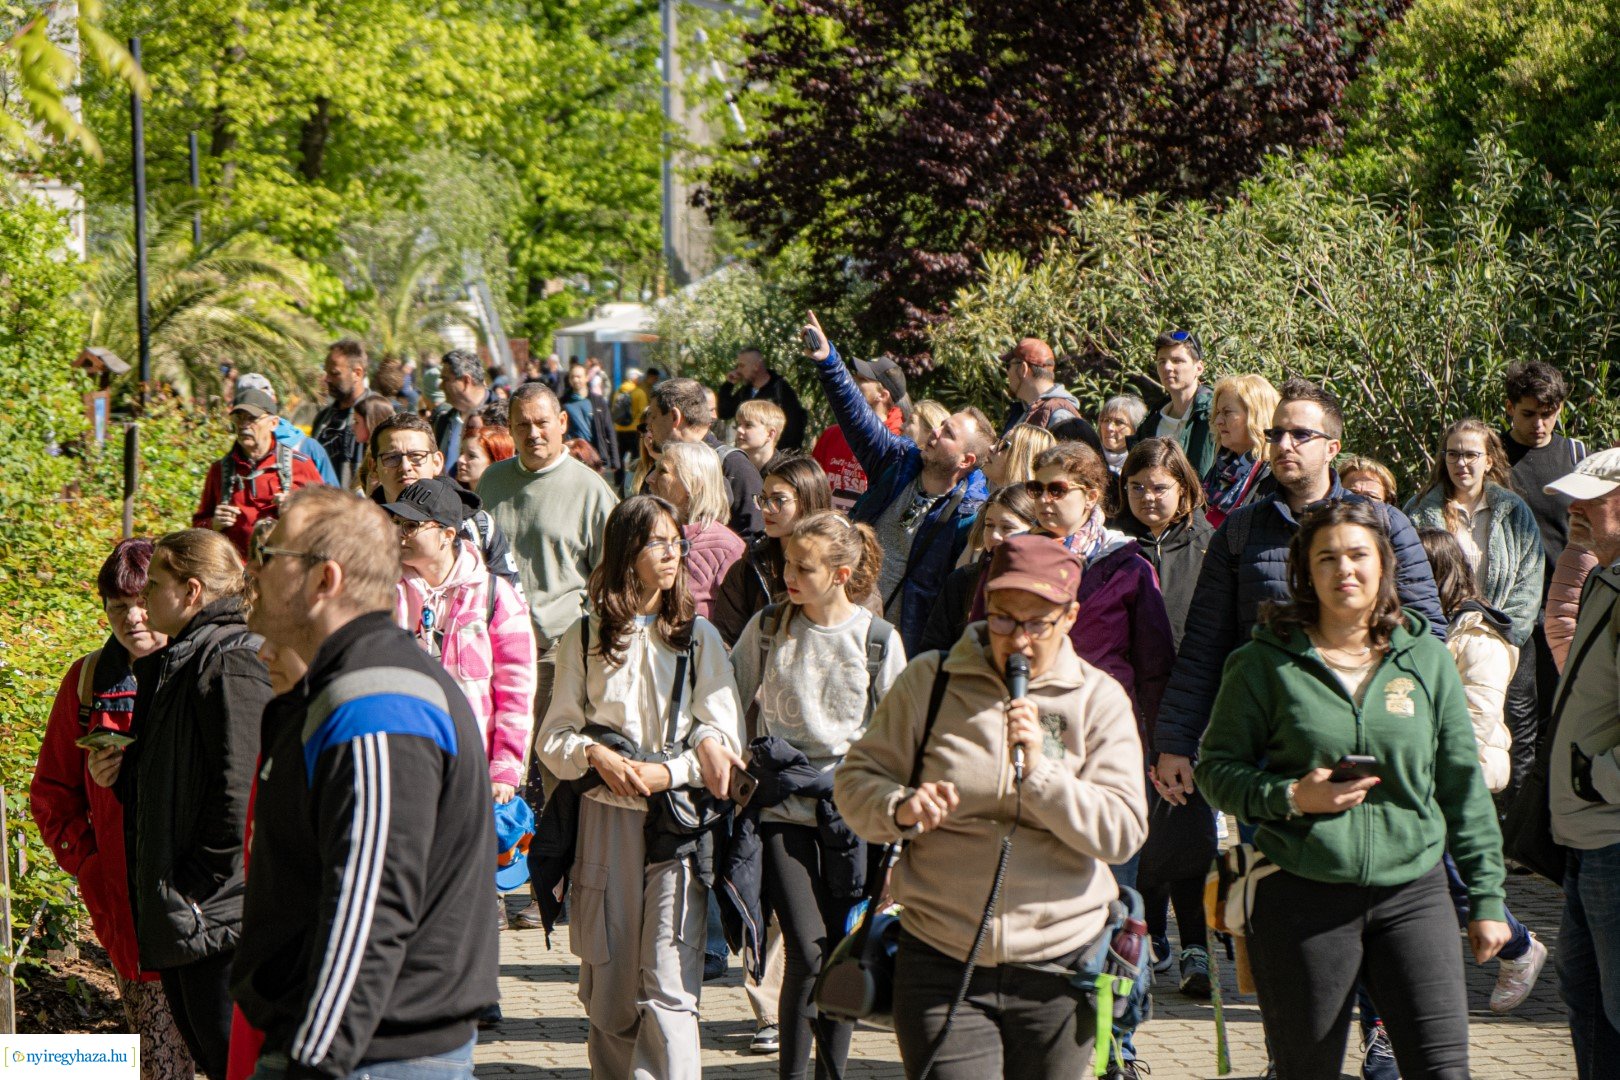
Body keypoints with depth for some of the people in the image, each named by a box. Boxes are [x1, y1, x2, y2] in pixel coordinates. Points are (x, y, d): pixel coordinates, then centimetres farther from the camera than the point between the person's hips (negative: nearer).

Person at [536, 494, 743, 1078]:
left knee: (668, 987, -11)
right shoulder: (585, 637, 9)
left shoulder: (698, 636, 7)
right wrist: (595, 755, -11)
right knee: (607, 985, 4)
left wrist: (666, 773, -13)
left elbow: (722, 739, 2)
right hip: (604, 818, 2)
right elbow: (554, 735, 9)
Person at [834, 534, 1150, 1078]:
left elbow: (1123, 834, -5)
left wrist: (1039, 770, -18)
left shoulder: (1099, 700, 4)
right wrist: (900, 810, -16)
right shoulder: (929, 680, 4)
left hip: (1057, 971, 1)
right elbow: (856, 777, 6)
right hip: (940, 967, -1)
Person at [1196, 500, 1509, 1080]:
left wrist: (1486, 897, 9)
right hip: (1298, 895, -2)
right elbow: (1216, 768, 4)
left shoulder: (1426, 659, 8)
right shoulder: (1266, 663, 0)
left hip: (1411, 888, 2)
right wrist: (1290, 798, -14)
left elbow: (1463, 787, 11)